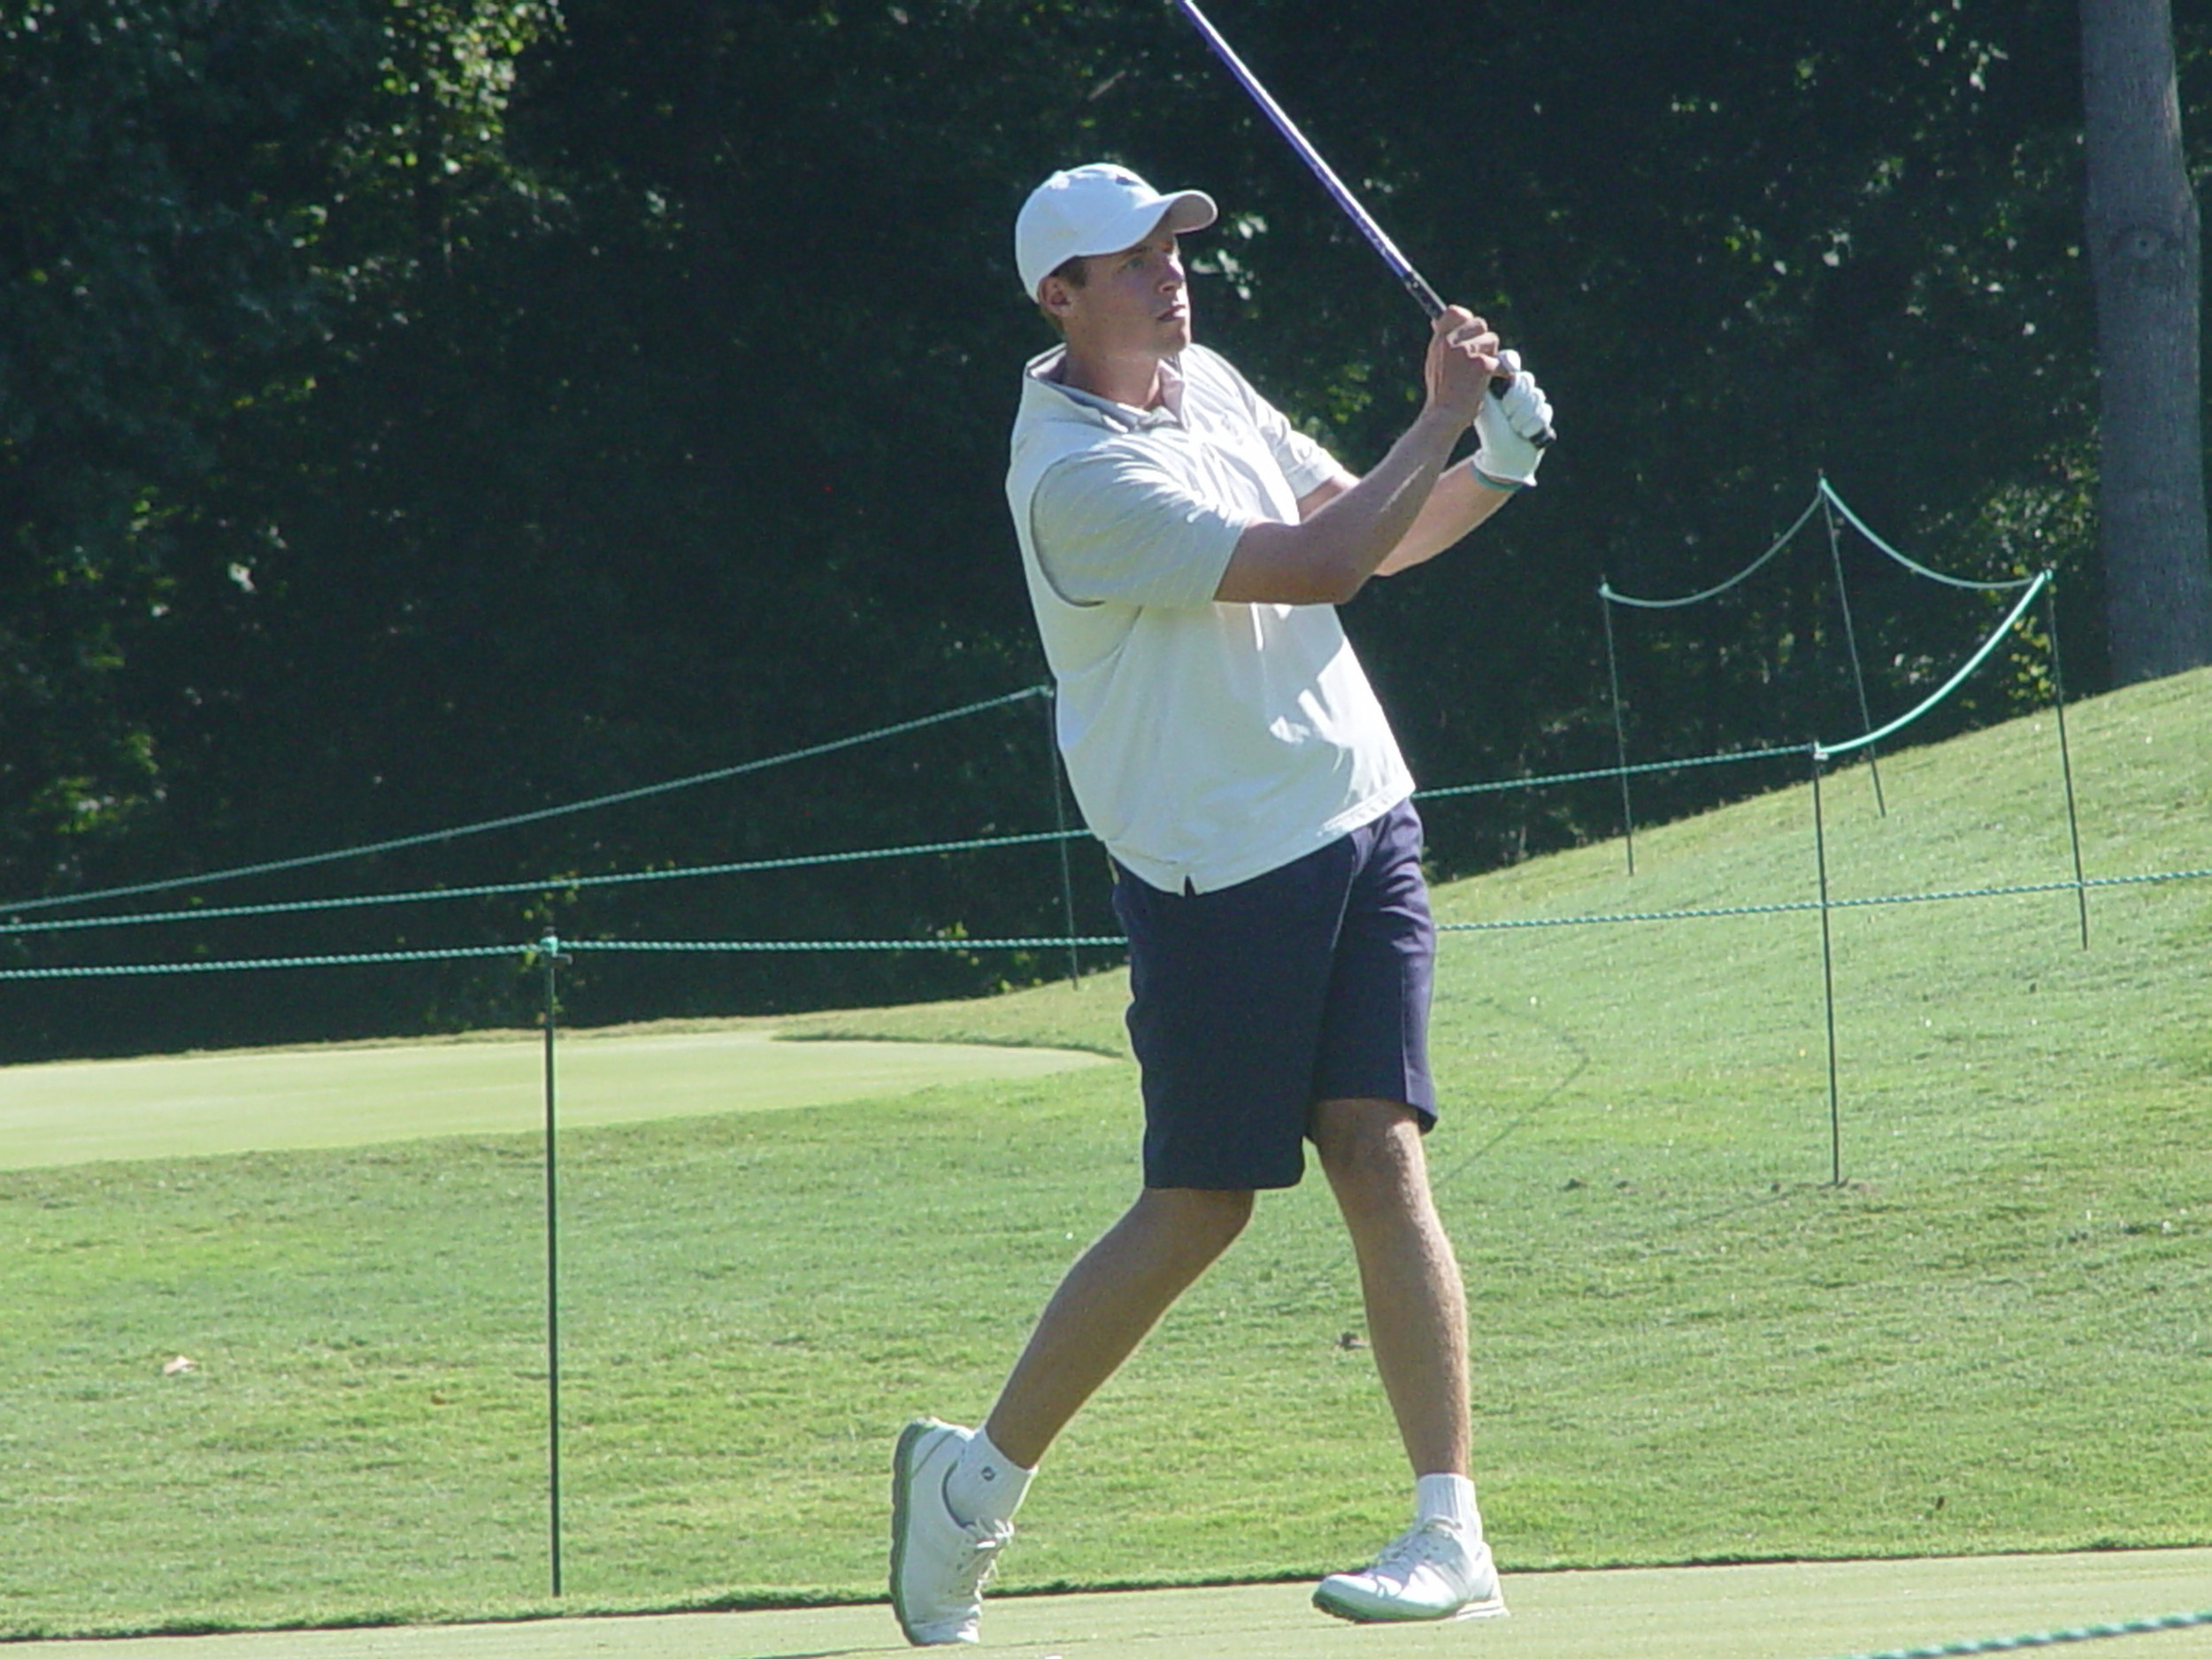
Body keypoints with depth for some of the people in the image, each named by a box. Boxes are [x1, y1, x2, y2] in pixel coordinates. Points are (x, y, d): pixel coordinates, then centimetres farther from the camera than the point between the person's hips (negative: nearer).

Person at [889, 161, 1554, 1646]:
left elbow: (1371, 532, 20)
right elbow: (1317, 565, -21)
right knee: (1201, 1207, 0)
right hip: (1217, 878, -6)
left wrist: (1490, 468, 2)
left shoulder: (1209, 388, 11)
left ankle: (1453, 1531, -10)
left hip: (1360, 829, 6)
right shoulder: (1079, 477, -17)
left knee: (1380, 1158, -5)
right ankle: (977, 1478, 18)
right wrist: (1444, 422, -13)